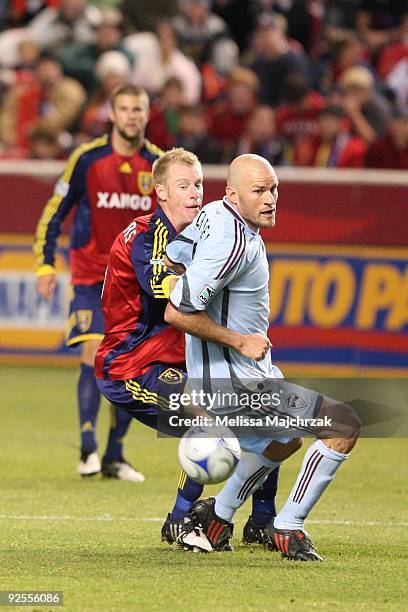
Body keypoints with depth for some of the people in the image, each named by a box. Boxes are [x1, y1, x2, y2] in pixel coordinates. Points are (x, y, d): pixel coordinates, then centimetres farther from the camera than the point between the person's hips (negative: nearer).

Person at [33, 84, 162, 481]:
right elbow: (54, 212, 2)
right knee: (94, 353, -16)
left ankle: (114, 456, 9)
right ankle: (88, 449, -16)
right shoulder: (87, 158, -5)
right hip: (90, 276, -3)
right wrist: (45, 265, -5)